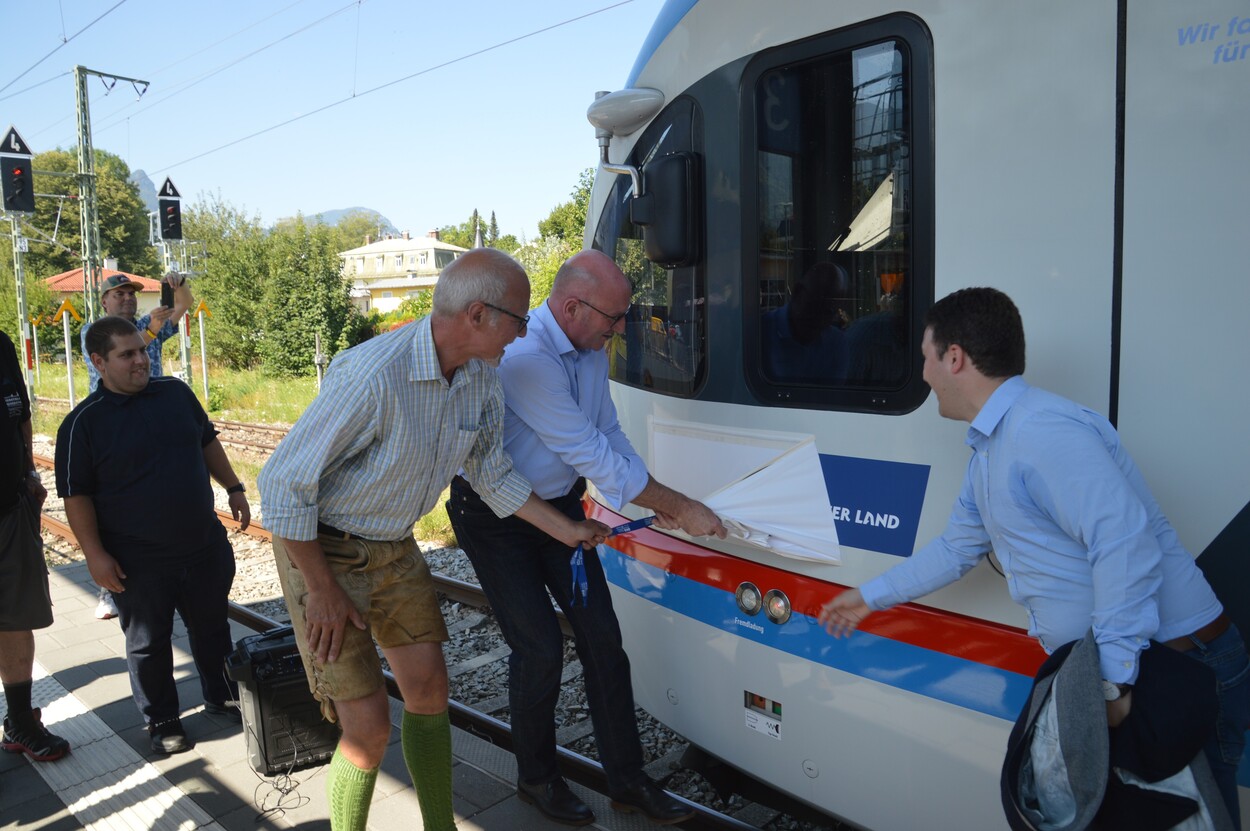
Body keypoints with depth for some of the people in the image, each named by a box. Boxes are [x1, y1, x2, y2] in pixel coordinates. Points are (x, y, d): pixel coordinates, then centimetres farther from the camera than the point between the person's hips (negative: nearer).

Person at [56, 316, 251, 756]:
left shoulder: (176, 393, 2)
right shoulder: (83, 423, -10)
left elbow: (208, 442, 15)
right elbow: (76, 495, -9)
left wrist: (234, 488, 12)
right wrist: (95, 554, -12)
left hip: (205, 546, 4)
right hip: (140, 564, -4)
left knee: (213, 627, 18)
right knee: (148, 644, 11)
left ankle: (222, 695, 38)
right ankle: (161, 720, 29)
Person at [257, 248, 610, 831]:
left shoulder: (481, 376, -7)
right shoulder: (373, 375, -32)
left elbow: (491, 473, 7)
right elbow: (282, 483, -25)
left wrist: (568, 531, 8)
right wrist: (324, 591, -18)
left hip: (396, 549, 7)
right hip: (322, 550, -7)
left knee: (429, 693, 12)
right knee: (368, 725, -4)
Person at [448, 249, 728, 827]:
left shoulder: (590, 350, -2)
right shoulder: (525, 358, -30)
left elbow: (608, 433, 8)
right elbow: (590, 454, -30)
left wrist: (657, 499, -4)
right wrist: (678, 507, -24)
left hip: (559, 505, 7)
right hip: (496, 517, -7)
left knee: (600, 633, 4)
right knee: (539, 646, -4)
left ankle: (626, 780, 18)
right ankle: (536, 778, 23)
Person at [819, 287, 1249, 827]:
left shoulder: (1042, 430, -22)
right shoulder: (989, 451, 13)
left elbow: (1127, 545, -30)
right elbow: (957, 548, 25)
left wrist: (1115, 680, -28)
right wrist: (871, 596, 31)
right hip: (1105, 669, 10)